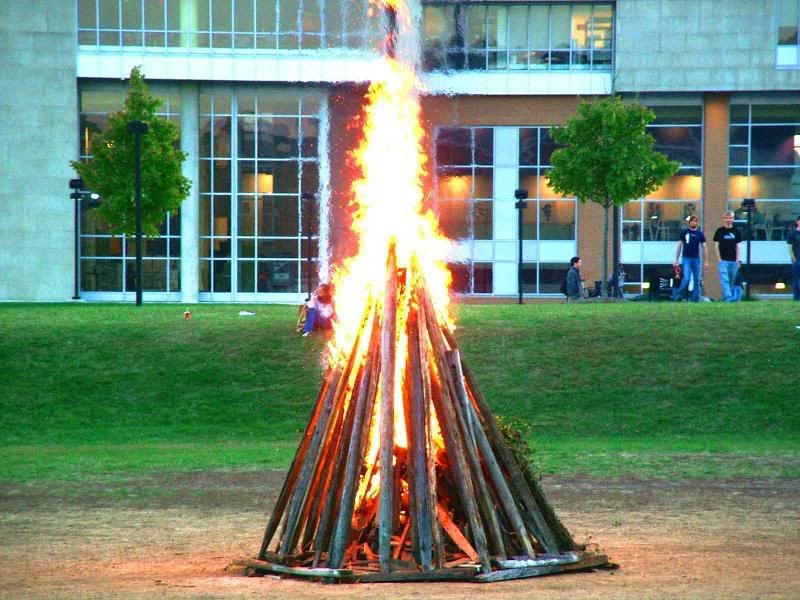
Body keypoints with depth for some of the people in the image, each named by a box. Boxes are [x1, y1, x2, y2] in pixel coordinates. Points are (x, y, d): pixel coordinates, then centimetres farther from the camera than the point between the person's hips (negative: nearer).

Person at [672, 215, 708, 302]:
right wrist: (676, 260, 5)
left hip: (696, 259, 2)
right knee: (686, 278, -14)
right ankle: (677, 294, 1)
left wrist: (706, 262, 5)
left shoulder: (700, 234, 8)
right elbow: (679, 246, 8)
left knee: (697, 280, 2)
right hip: (686, 258, -2)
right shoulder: (684, 232, 4)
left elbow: (704, 248, 10)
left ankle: (695, 299, 8)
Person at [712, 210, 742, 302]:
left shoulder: (735, 231, 9)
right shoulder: (720, 231, 2)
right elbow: (716, 245, 2)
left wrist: (737, 260, 6)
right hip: (723, 260, -4)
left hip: (733, 260, 4)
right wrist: (719, 259, -6)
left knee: (732, 281, 8)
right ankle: (728, 297, -25)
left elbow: (737, 246, 13)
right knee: (724, 280, -16)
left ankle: (725, 297, 18)